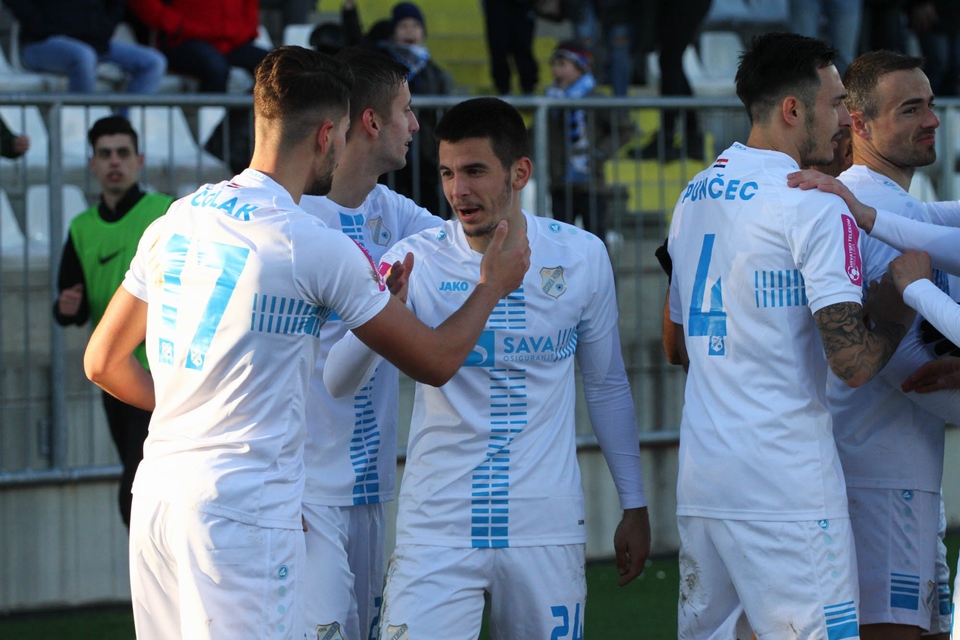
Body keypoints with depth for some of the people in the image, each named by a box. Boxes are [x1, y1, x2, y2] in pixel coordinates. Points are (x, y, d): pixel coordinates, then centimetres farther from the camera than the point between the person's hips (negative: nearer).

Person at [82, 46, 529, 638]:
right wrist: (496, 283, 17)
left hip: (156, 496, 7)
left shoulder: (174, 223, 10)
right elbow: (437, 361, 0)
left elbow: (102, 362, 17)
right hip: (244, 510, -7)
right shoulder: (318, 248, -9)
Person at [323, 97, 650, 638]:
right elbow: (337, 382, -10)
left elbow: (607, 388, 12)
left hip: (546, 529, 1)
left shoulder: (581, 257, 1)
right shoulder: (417, 262, -4)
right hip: (437, 528, -1)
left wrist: (634, 506, 15)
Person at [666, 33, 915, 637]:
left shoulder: (695, 195, 14)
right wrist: (899, 311, 0)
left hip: (700, 481, 8)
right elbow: (853, 362, -17)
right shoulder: (815, 205, -11)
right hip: (787, 489, -8)